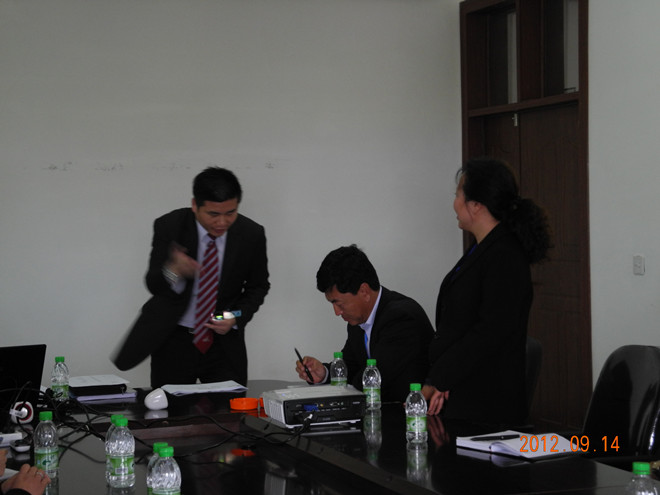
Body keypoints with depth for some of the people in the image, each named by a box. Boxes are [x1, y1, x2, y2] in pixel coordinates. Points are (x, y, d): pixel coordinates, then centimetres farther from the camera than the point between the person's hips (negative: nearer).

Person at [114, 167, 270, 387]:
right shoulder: (169, 226, -13)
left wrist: (236, 317, -11)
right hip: (173, 341, -1)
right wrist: (174, 271, -37)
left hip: (224, 344, 1)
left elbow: (258, 286, 6)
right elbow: (153, 284, -14)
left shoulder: (251, 234, -8)